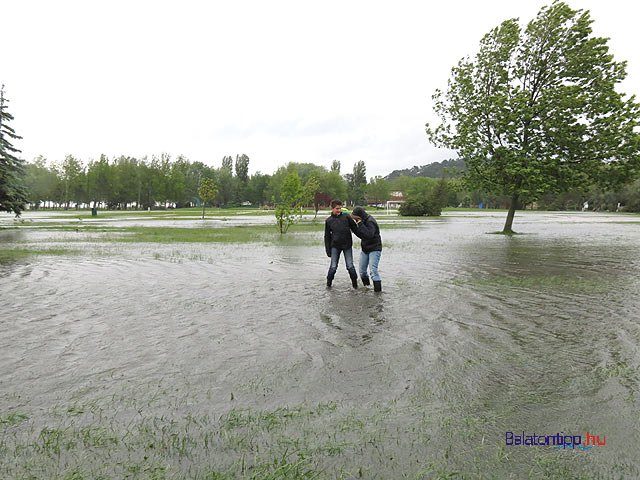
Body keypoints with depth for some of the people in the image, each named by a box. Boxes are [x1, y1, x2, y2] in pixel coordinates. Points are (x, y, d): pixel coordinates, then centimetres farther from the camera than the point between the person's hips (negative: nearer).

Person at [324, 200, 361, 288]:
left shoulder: (346, 216, 1)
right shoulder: (328, 221, 4)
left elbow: (355, 228, 7)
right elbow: (327, 236, 8)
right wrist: (328, 250, 4)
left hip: (347, 245, 0)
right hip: (335, 246, 0)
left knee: (350, 266, 0)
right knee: (333, 266, 1)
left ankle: (354, 281, 20)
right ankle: (329, 281, 22)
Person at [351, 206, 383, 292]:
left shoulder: (370, 222, -19)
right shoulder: (364, 221, 7)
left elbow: (369, 235, -33)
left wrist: (360, 224, -29)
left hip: (374, 249, -9)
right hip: (365, 249, 9)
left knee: (373, 270, -16)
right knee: (362, 271, 9)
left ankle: (378, 291, -11)